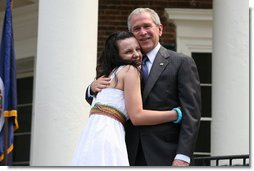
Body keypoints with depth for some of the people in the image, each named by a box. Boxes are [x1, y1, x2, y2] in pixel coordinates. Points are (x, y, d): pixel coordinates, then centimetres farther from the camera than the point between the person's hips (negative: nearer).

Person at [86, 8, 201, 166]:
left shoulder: (181, 63, 1)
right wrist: (93, 89, -2)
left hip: (164, 157, -4)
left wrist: (183, 156, -17)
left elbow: (191, 113, -6)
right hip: (132, 156, 5)